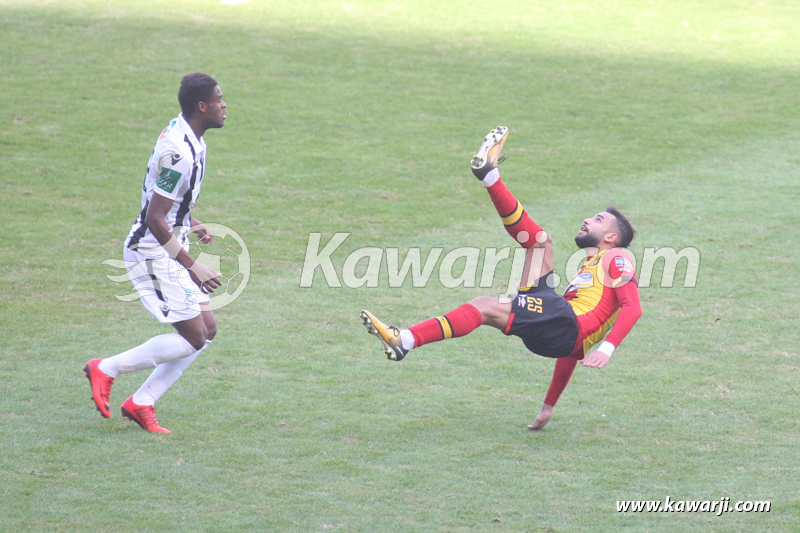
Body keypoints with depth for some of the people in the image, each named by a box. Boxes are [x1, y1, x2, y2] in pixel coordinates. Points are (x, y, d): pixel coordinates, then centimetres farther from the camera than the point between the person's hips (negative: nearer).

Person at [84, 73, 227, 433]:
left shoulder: (186, 136, 7)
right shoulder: (178, 153, -25)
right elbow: (155, 219, -27)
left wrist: (191, 222, 19)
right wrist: (192, 267, -25)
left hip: (170, 249, 10)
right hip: (153, 253, -10)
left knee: (207, 329, 7)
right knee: (193, 337, -10)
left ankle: (141, 403, 11)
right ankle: (106, 370, 3)